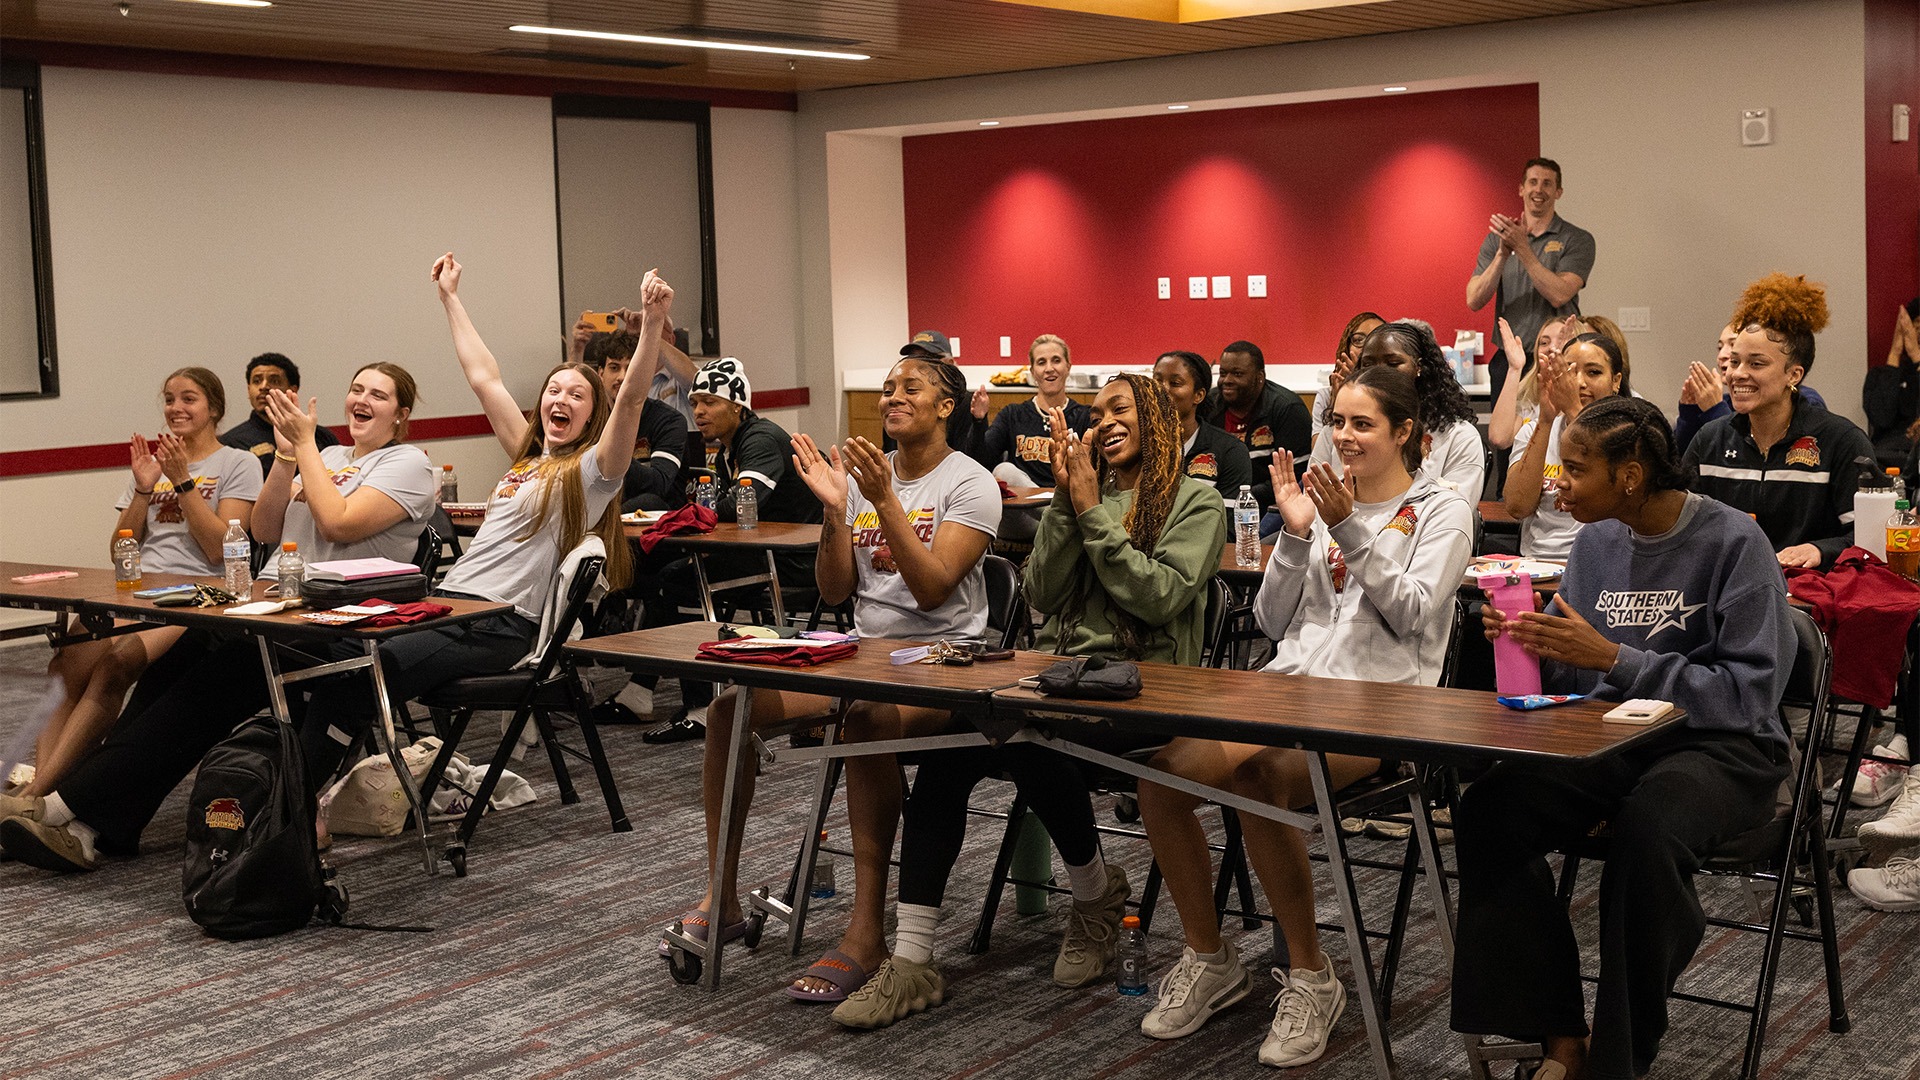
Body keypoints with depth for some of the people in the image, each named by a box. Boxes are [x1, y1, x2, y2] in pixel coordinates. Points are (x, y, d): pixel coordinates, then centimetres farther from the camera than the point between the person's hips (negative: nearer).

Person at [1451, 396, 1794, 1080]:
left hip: (1719, 744, -5)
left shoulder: (1734, 542, -10)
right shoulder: (1596, 541, 8)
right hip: (1609, 738, 6)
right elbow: (1568, 678, 13)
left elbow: (1748, 694, -16)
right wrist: (1527, 646, -10)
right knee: (1486, 811, -22)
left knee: (1647, 829, -38)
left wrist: (1612, 658, -21)